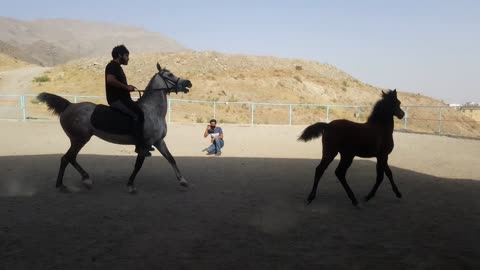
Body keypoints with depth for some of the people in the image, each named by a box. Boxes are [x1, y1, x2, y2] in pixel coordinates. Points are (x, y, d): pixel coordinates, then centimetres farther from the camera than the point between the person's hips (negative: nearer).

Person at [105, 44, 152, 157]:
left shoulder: (117, 67, 21)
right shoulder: (113, 66, -10)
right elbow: (110, 80, -27)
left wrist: (127, 87, 10)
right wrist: (126, 87, -20)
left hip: (121, 98, 11)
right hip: (116, 99, -11)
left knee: (140, 112, 10)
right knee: (138, 115, -21)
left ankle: (143, 143, 11)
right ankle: (140, 146, -19)